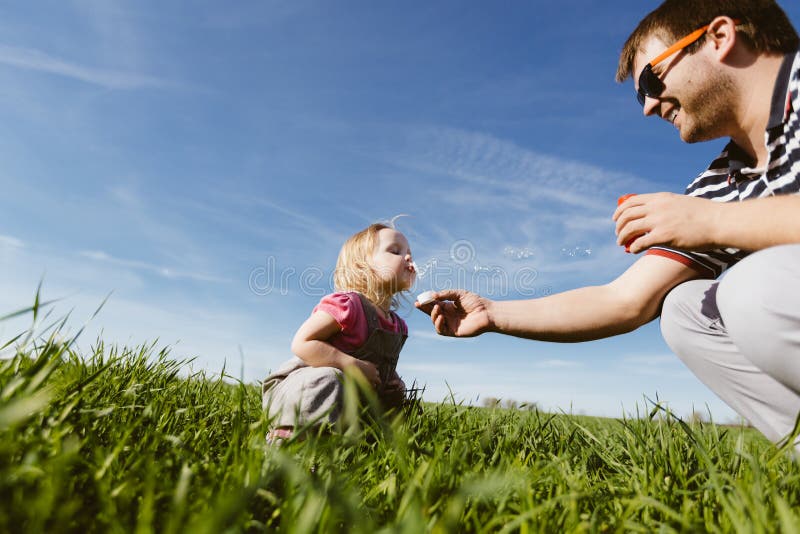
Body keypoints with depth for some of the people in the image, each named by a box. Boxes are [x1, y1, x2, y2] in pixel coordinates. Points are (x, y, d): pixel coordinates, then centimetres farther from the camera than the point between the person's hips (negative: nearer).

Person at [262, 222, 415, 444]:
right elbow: (302, 343, -25)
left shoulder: (398, 325, 5)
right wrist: (354, 366, -30)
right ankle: (286, 433, -17)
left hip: (348, 400, 9)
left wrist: (395, 384, -3)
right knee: (326, 379, -38)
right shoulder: (346, 304, -21)